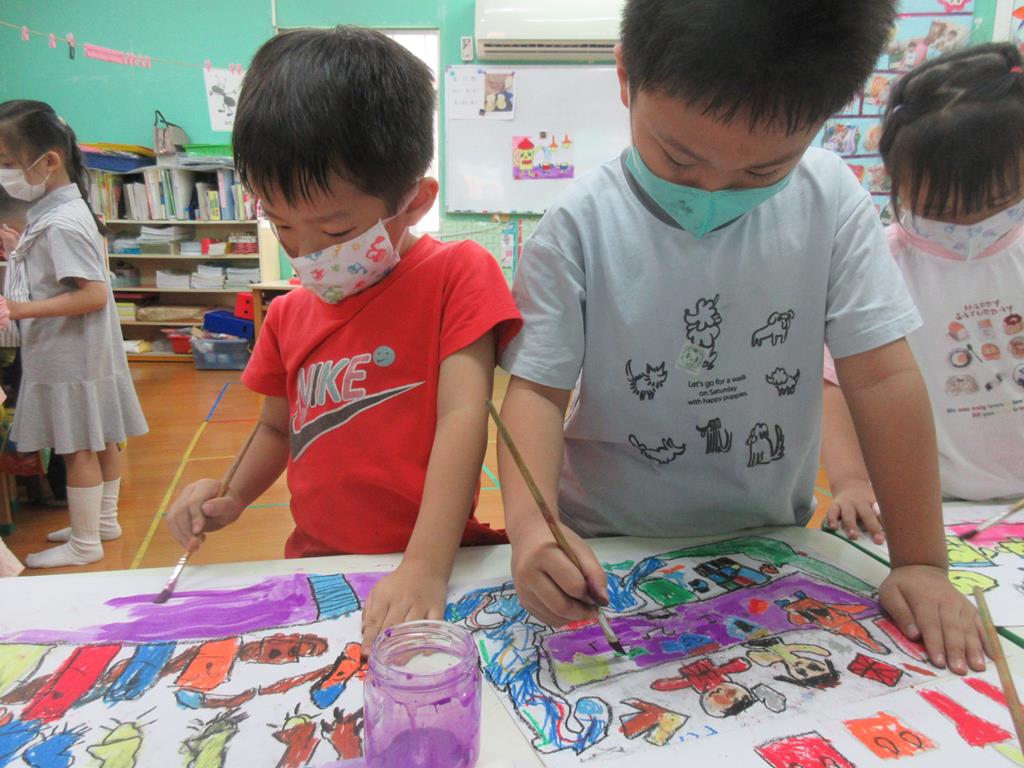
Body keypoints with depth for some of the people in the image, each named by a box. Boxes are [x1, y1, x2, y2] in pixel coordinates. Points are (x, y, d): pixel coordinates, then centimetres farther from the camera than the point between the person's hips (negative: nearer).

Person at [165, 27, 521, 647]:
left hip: (436, 569, -3)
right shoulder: (289, 316, 11)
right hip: (318, 566, 4)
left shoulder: (459, 275, -6)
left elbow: (462, 416, -17)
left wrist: (427, 566, -25)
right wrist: (232, 496, 5)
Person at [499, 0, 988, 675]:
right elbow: (538, 388, -13)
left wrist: (922, 562, -6)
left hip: (771, 543, 2)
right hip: (609, 551, -1)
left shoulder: (830, 199, -10)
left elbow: (884, 377, -8)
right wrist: (532, 527, -29)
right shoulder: (580, 228, -15)